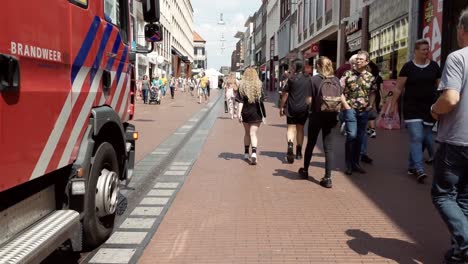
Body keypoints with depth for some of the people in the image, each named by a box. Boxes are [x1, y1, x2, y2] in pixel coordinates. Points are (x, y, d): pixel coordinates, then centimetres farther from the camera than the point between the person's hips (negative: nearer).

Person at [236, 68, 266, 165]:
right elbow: (261, 101, 3)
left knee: (247, 132, 17)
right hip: (256, 113, -1)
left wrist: (239, 112, -12)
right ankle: (254, 153, -23)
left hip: (245, 113, 1)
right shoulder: (259, 85, -2)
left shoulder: (242, 86, -3)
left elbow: (240, 101, -10)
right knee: (253, 133, -3)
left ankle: (246, 153, 27)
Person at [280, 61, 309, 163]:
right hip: (304, 108, 3)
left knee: (291, 128, 1)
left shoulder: (292, 79, -7)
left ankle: (290, 144, -27)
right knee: (300, 129, 15)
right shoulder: (309, 79, 4)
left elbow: (285, 94, -7)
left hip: (292, 108, -3)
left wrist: (282, 107, 1)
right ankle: (299, 152, 23)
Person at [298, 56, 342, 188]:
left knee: (310, 144, 15)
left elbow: (309, 100, -12)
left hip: (316, 116, -2)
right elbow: (341, 99, 4)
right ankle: (328, 178, 3)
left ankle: (305, 170, 33)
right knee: (328, 146, 6)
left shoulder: (314, 79, -10)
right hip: (330, 117, 2)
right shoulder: (336, 80, 1)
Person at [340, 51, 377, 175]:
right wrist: (345, 104, -9)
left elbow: (372, 93, 18)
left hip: (364, 110, 4)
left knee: (360, 137, 9)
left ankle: (356, 163, 21)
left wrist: (370, 105, 5)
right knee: (351, 135, -12)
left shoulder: (370, 77, 7)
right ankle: (349, 165, 0)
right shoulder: (348, 74, -1)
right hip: (350, 109, -4)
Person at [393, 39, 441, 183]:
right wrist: (393, 104, -4)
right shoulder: (408, 67, -2)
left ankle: (412, 166, 24)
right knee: (416, 137, -12)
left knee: (424, 138, 8)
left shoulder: (434, 66, 6)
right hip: (412, 107, -3)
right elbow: (399, 87, 0)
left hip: (429, 108, 3)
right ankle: (419, 169, -11)